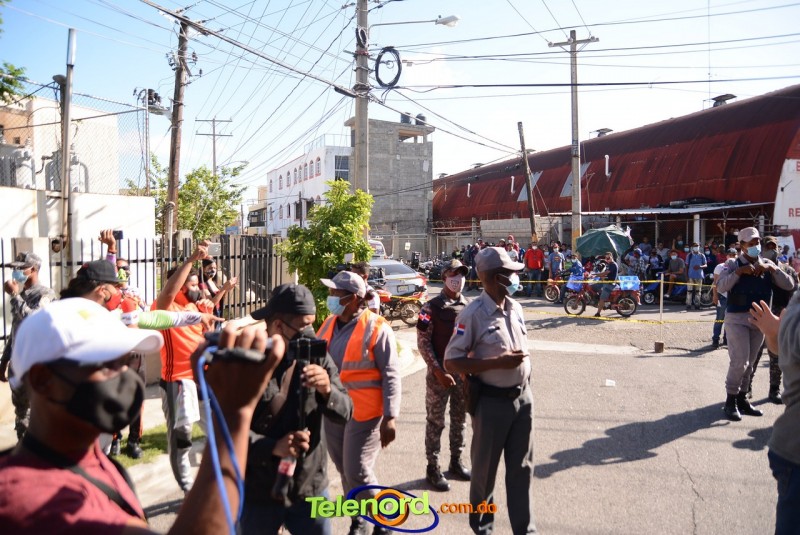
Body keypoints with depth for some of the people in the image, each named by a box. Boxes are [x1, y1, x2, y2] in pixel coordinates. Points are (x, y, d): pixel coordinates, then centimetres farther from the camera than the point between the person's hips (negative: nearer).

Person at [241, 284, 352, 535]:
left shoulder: (317, 356, -3)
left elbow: (346, 413, -5)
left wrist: (327, 390, -25)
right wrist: (274, 447, -29)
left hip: (312, 489, 3)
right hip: (259, 494, -2)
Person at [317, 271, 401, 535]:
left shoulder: (376, 328, -14)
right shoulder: (329, 324, 6)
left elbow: (390, 376, -13)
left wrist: (390, 417, -17)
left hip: (364, 412, -6)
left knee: (358, 472, -3)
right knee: (344, 470, 15)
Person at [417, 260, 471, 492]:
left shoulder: (470, 307, 5)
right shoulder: (431, 307, -8)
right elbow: (423, 343, -10)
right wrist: (439, 371, -16)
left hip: (464, 372, 5)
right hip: (439, 372, -4)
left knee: (459, 419, 15)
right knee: (435, 421, 4)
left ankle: (456, 462, 31)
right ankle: (433, 468, 16)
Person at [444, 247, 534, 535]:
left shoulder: (515, 308, 3)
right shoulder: (473, 314, -18)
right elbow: (451, 362, -18)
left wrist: (524, 376, 15)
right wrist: (498, 363, -24)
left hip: (523, 397, 6)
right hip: (492, 401, -5)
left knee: (521, 468, 15)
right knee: (485, 467, 14)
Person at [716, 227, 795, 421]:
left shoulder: (766, 264, 8)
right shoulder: (733, 264, -3)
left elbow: (789, 285, 0)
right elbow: (720, 287, -16)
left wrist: (772, 268, -12)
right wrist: (739, 272, -24)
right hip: (736, 318, -4)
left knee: (749, 362, 12)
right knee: (739, 361, -10)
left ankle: (742, 399, 24)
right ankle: (731, 400, 4)